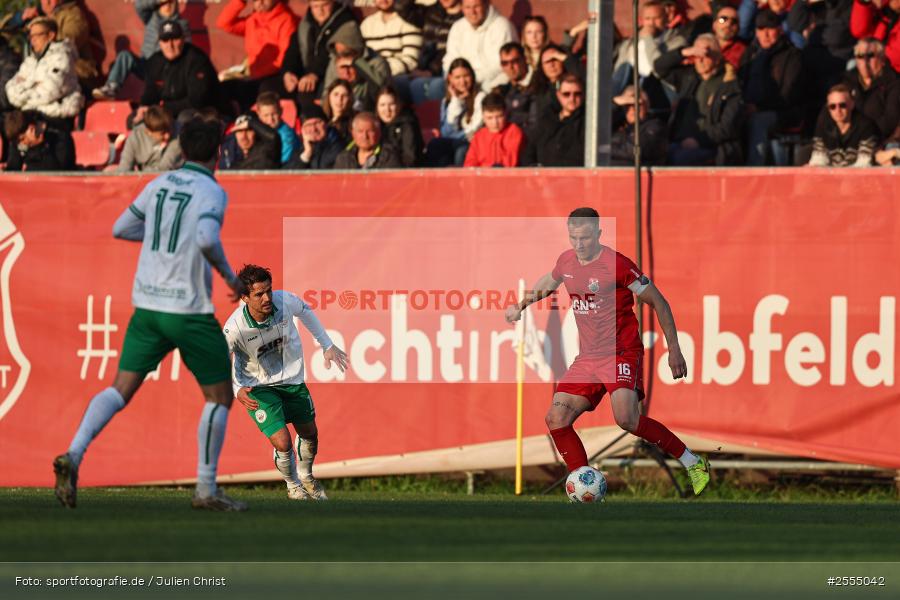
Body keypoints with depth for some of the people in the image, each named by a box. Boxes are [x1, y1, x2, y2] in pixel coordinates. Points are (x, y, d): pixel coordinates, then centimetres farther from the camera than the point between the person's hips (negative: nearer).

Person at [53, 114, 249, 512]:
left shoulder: (159, 185, 8)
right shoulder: (211, 192, -10)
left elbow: (121, 228, 17)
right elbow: (207, 240, -27)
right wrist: (228, 275, -11)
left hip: (147, 307, 5)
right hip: (190, 311, -5)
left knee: (121, 389, 6)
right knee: (219, 396, 10)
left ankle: (74, 455, -17)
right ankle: (206, 490, 8)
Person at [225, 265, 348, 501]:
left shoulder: (285, 301, -24)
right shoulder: (235, 327, -32)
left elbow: (306, 311, 2)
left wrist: (327, 345, 10)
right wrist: (236, 391, -31)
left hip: (292, 377, 4)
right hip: (258, 386, -4)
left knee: (310, 435, 18)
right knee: (282, 443, -15)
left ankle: (306, 476, 51)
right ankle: (294, 486, 18)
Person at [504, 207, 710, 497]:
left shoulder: (616, 264, -15)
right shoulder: (567, 261, 5)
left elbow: (659, 303, -8)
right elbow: (549, 282, 31)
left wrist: (674, 350, -8)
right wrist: (521, 306, 31)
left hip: (622, 353, -7)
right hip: (588, 357, 7)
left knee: (626, 418, -26)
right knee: (556, 419, -6)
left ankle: (692, 462, -12)